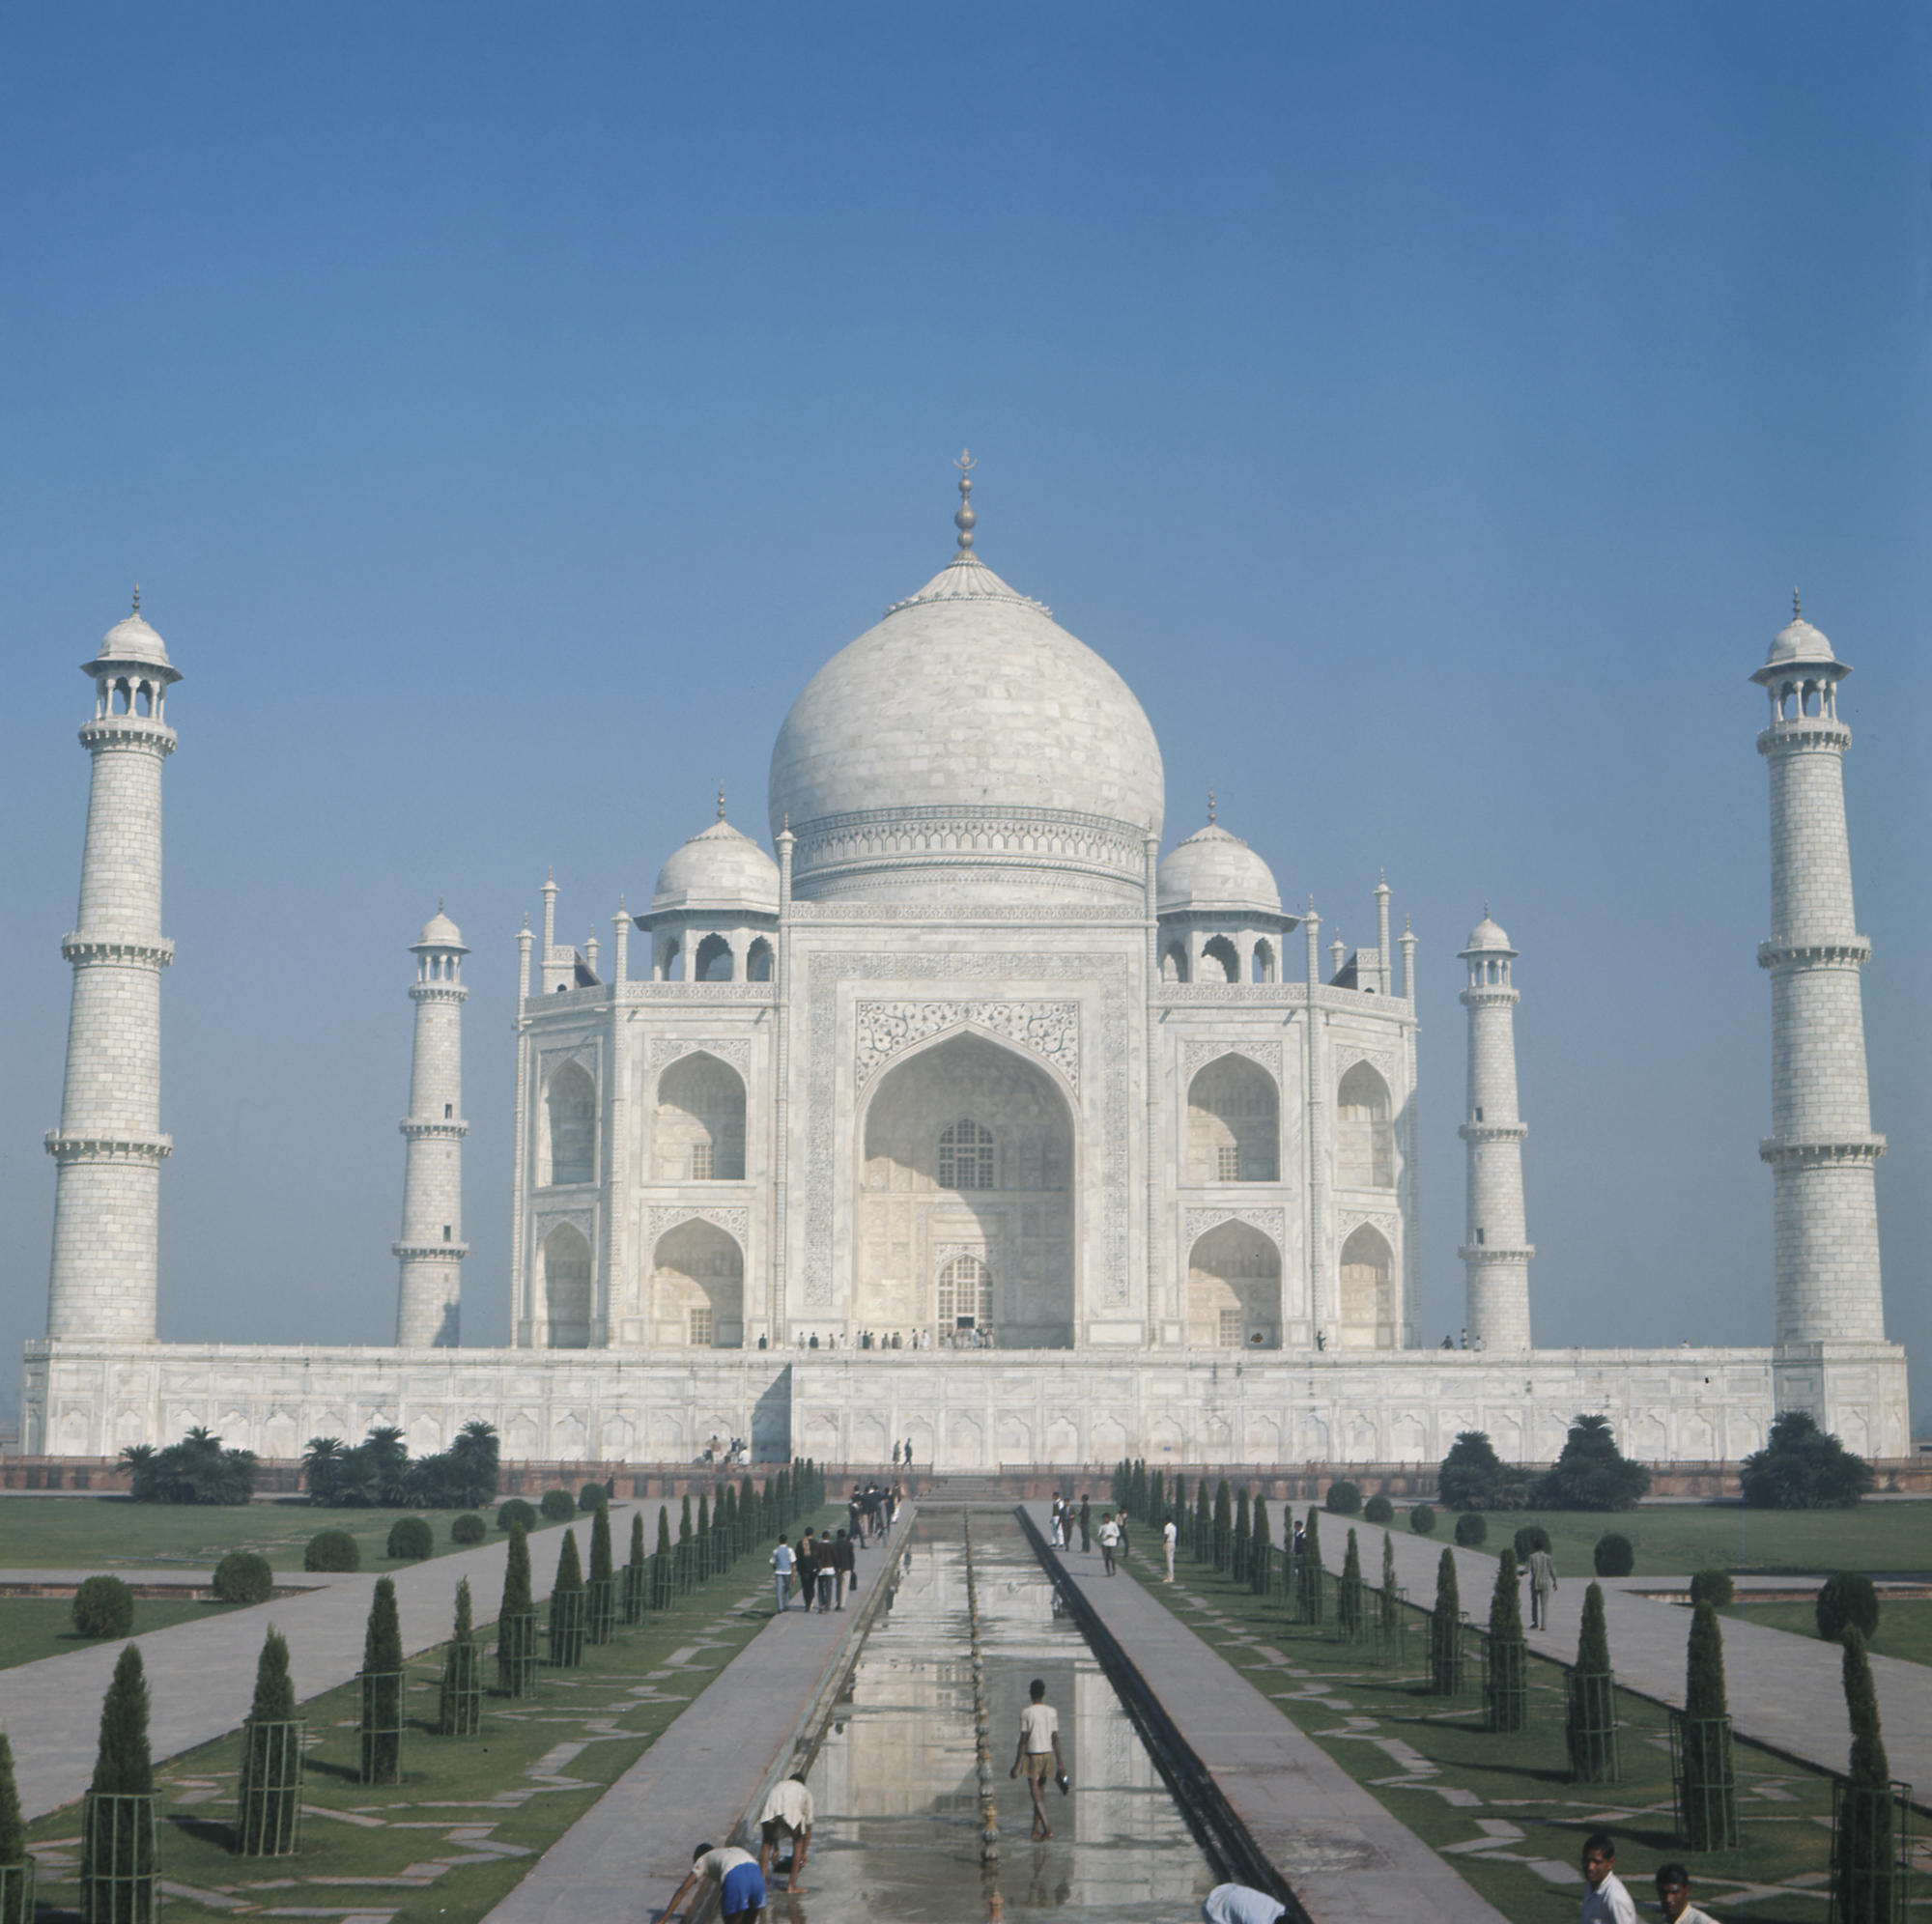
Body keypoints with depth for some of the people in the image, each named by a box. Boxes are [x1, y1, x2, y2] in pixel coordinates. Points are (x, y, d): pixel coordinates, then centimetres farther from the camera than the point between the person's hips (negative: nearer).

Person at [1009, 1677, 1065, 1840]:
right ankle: (1036, 1829, 20)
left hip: (1032, 1756, -4)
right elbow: (1056, 1739, 1)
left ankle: (1047, 1827, -18)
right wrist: (1060, 1763, 7)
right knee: (1041, 1792, 17)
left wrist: (1016, 1765, -5)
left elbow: (1023, 1741, -10)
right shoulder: (1052, 1712, 0)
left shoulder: (1026, 1713, -10)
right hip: (1048, 1754, 4)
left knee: (1036, 1795, -3)